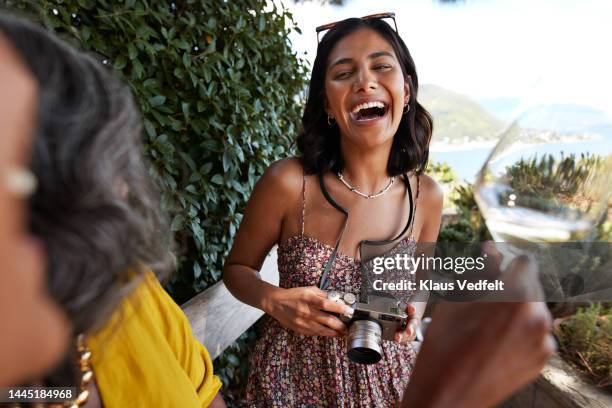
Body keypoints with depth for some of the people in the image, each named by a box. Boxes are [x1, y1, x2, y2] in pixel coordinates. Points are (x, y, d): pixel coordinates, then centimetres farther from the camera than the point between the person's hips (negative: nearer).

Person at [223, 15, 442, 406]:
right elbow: (237, 268, -6)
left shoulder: (426, 196, -11)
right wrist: (275, 300, -24)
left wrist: (412, 313, -14)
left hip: (386, 376, 3)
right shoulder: (288, 182, -21)